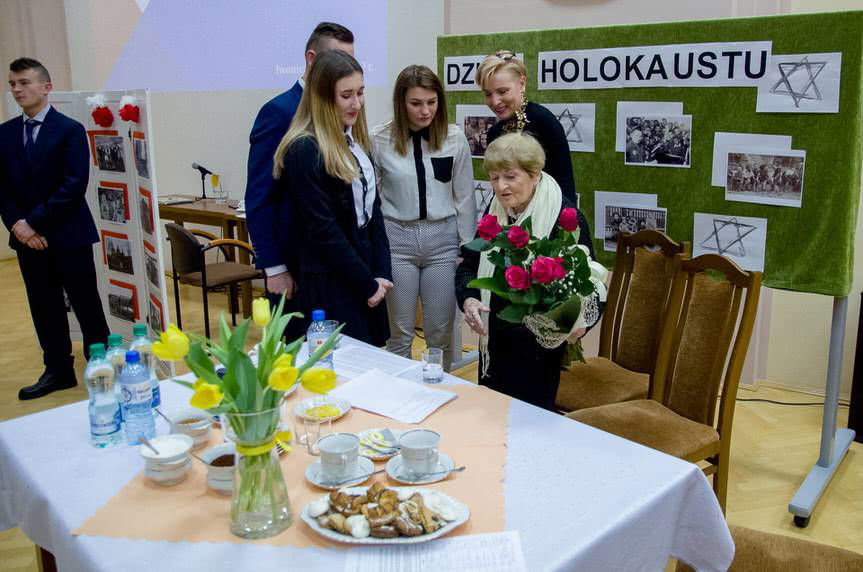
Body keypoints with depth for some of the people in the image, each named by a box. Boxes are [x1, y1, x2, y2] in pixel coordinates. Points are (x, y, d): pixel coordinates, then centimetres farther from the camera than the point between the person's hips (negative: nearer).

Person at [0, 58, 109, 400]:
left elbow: (74, 185, -14)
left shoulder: (70, 130, -6)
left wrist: (35, 222, -16)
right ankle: (58, 370, 22)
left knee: (86, 304, 2)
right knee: (44, 307, 11)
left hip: (68, 235, -5)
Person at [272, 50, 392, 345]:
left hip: (364, 277, 7)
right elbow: (323, 230, -18)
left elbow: (373, 208, 9)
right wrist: (367, 284, -12)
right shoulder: (304, 150, -16)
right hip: (327, 286, -7)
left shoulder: (356, 141, 8)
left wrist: (382, 274, -1)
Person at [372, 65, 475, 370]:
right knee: (399, 332, 8)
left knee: (441, 331, 9)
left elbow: (464, 196, 4)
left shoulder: (455, 138, -2)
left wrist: (467, 246, 5)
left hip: (442, 238, 1)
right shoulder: (379, 139, -7)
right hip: (396, 238, -1)